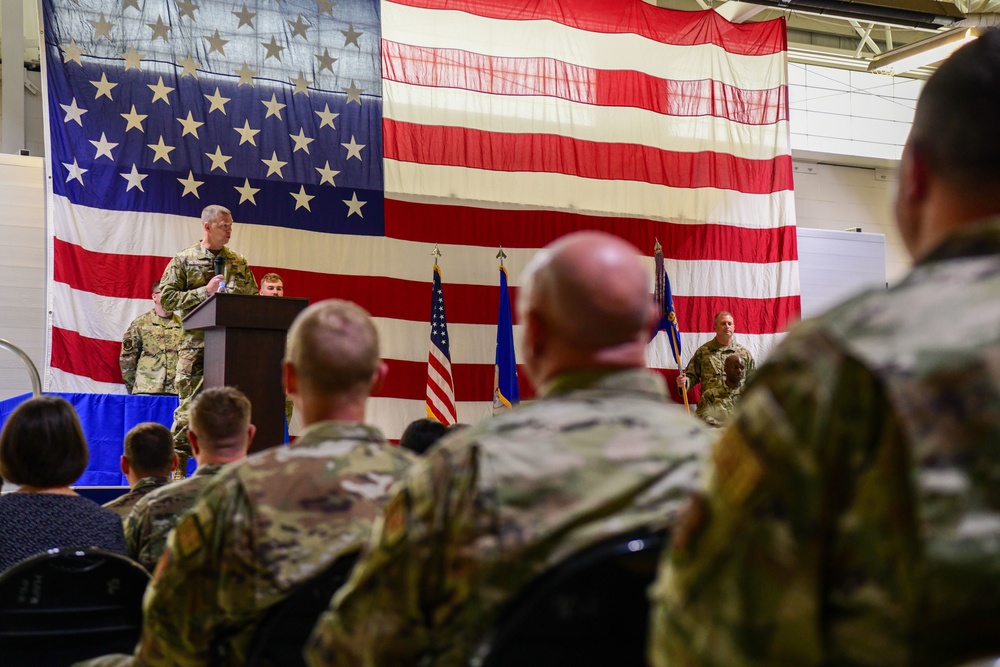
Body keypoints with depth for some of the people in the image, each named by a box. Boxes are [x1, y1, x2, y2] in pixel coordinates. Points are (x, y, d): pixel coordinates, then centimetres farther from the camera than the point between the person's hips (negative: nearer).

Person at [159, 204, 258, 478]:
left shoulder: (239, 263, 15)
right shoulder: (184, 260, 4)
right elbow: (166, 298, -3)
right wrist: (204, 292, -11)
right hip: (196, 344, -4)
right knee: (189, 404, -5)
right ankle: (177, 468, 1)